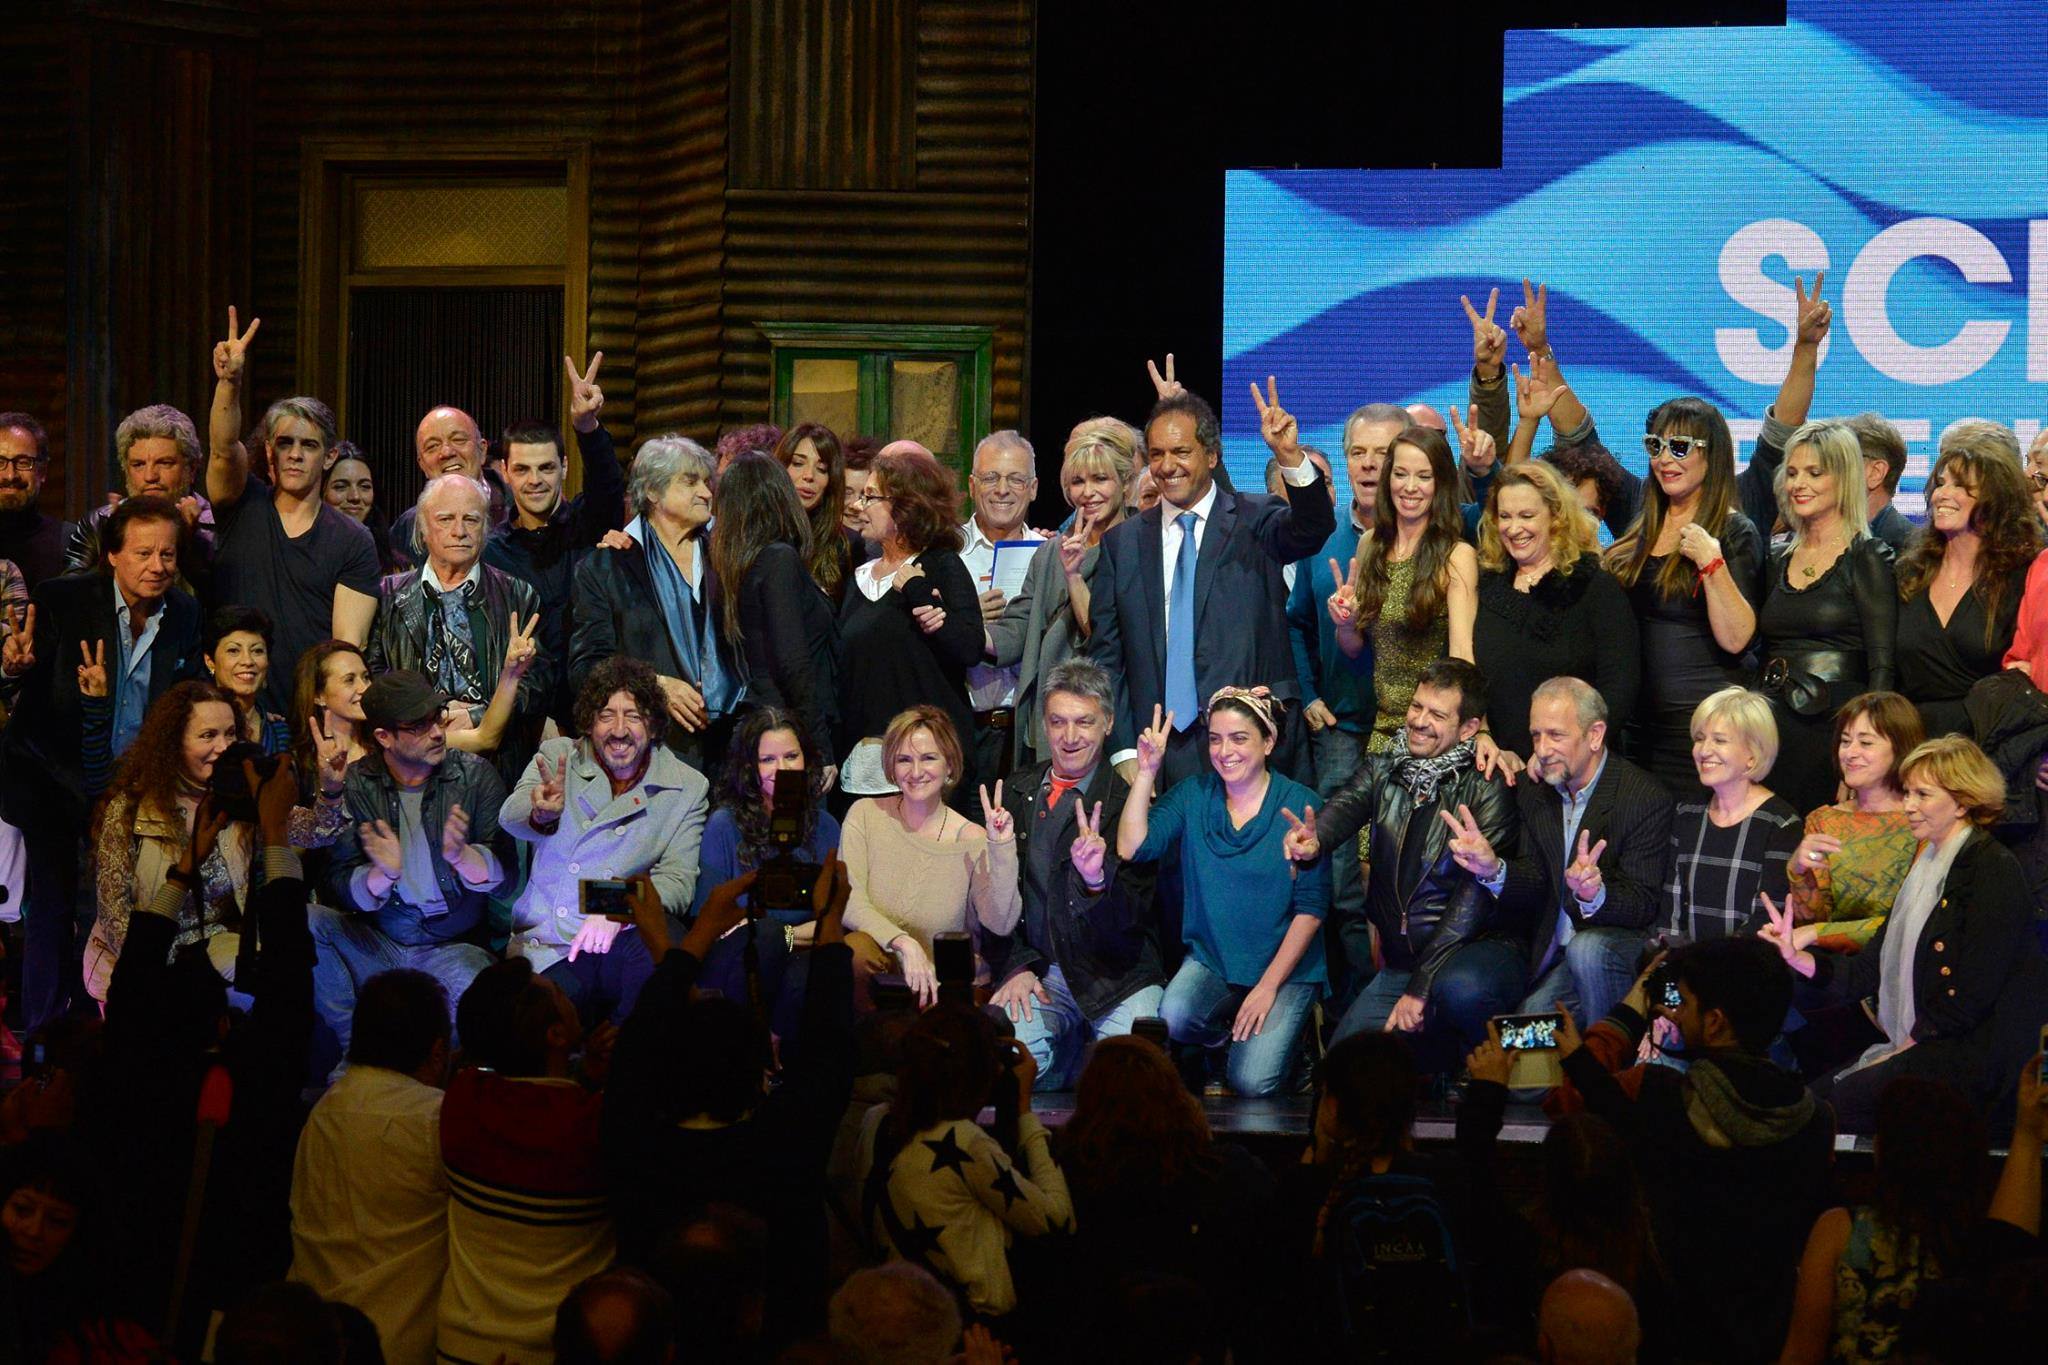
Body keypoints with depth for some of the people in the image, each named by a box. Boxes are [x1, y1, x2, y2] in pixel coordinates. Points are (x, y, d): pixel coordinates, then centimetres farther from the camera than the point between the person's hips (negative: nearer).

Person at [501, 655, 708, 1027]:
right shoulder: (557, 757, 7)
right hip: (544, 951, 0)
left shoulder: (687, 788, 5)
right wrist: (541, 814, -37)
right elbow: (510, 818, -11)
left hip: (621, 944, 0)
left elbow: (677, 882, -4)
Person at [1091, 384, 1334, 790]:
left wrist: (1290, 456, -32)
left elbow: (1313, 529, -16)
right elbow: (1106, 657, 9)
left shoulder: (1256, 521, 5)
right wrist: (1124, 753, 1)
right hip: (1154, 753, 2)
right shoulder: (1121, 543, 10)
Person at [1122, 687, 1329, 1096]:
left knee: (1251, 1081, -22)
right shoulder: (1193, 796, 3)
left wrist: (1268, 986, -13)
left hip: (1286, 968, -3)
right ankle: (1228, 1036, 5)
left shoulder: (1300, 805, -6)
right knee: (1174, 1016, -30)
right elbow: (1131, 848, -10)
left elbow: (1312, 907, -8)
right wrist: (1146, 771, -14)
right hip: (1211, 959, 3)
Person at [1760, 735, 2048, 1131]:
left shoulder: (1992, 870, -10)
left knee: (1831, 1102, -21)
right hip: (1915, 1046, 8)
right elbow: (1866, 972, 12)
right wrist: (1796, 956, -2)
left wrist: (1904, 1049, -10)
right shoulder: (1928, 867, 18)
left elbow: (1970, 997, -16)